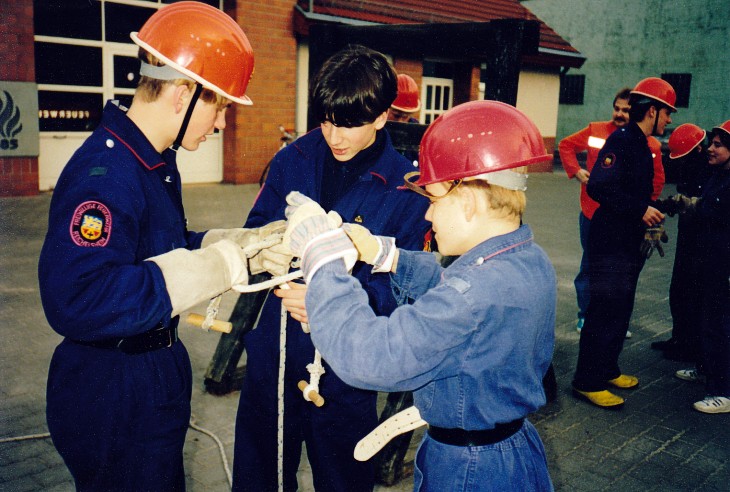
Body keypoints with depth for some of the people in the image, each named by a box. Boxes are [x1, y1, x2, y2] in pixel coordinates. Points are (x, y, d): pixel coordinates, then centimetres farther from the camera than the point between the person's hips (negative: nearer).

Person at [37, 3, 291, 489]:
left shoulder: (156, 162, 5)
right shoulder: (103, 175, -28)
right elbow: (77, 302, -38)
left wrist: (246, 243, 1)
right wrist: (219, 264, -33)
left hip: (154, 384, 10)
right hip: (112, 408, -10)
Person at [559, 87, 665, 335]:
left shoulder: (650, 145, -1)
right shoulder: (595, 131, -2)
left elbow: (657, 180, 9)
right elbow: (566, 145, 10)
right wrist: (576, 170, -4)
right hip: (592, 214, 0)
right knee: (589, 268, 11)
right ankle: (585, 316, 26)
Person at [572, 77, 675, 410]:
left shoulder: (640, 145, 16)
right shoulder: (621, 140, -15)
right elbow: (599, 186, -27)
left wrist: (652, 212, 10)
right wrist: (640, 210, -22)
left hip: (629, 245, 10)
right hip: (611, 244, -10)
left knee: (620, 311, 17)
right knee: (605, 312, -5)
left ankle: (607, 370, 30)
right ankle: (587, 382, 5)